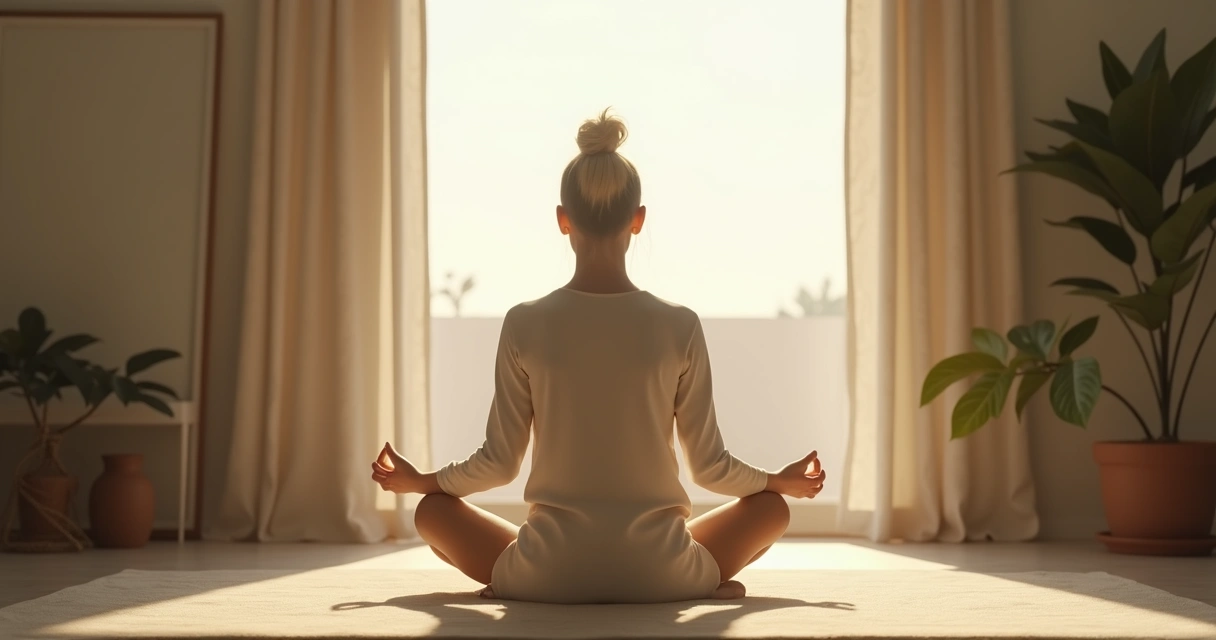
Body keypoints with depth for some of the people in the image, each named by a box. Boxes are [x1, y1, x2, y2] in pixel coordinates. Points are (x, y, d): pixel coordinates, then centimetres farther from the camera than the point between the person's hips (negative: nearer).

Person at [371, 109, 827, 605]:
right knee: (771, 506, 26)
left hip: (549, 576, 0)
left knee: (432, 511, 24)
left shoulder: (525, 325, -7)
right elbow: (709, 466, 1)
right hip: (659, 576, 1)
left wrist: (420, 480, 19)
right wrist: (782, 480, 21)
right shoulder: (680, 327, -6)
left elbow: (499, 463, 0)